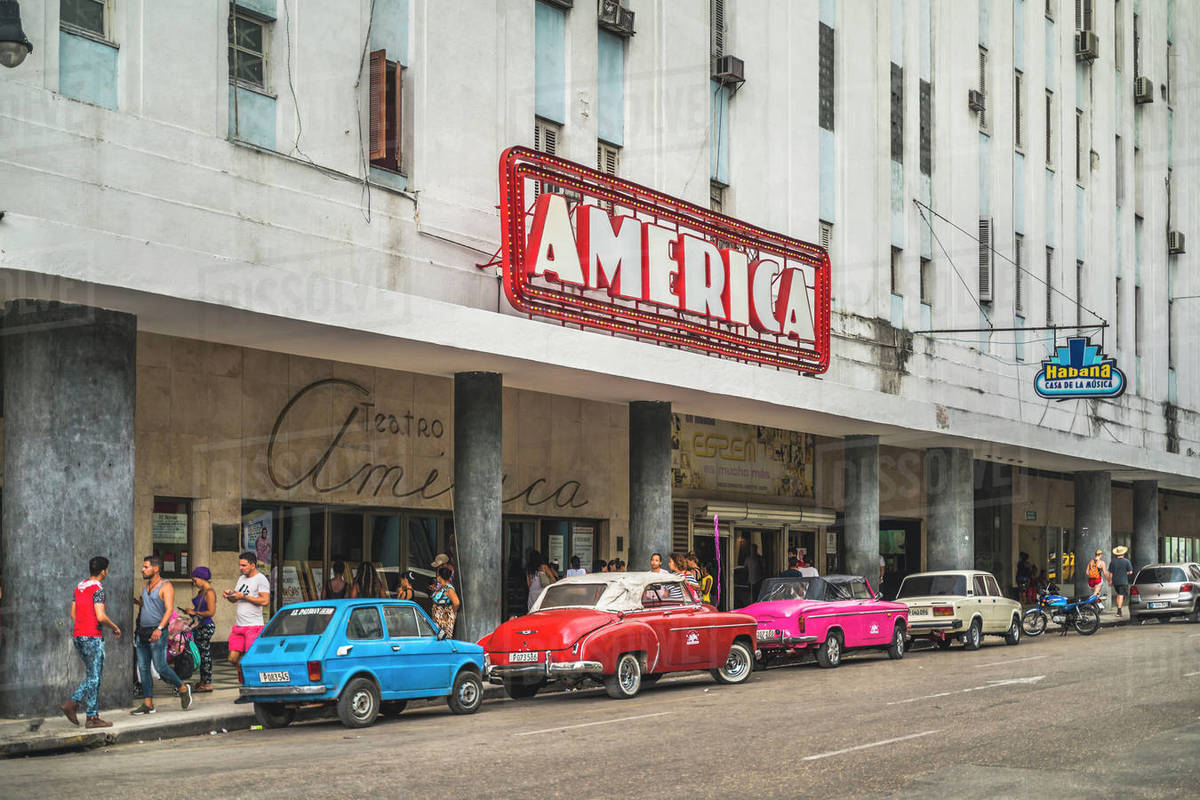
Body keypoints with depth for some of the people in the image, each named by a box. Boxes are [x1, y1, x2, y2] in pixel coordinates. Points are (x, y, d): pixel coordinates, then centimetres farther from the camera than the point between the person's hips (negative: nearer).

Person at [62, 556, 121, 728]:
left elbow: (73, 614, 16)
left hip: (78, 636, 8)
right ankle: (92, 717, 2)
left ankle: (72, 703, 5)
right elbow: (100, 617, -21)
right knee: (94, 677, -1)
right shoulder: (98, 589, -14)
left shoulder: (79, 587, 12)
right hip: (93, 638, -8)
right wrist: (115, 628, -5)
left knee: (92, 675, 17)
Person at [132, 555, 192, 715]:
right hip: (143, 631, 8)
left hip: (157, 632, -8)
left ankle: (183, 689, 12)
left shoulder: (166, 586, -8)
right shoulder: (145, 586, 15)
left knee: (160, 667, -10)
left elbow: (169, 609, -19)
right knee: (143, 668, 3)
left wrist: (159, 628, -29)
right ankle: (148, 704, 6)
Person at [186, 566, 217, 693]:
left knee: (205, 654, -6)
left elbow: (211, 611, -19)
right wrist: (191, 613, 11)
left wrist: (195, 613, -13)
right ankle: (202, 681, 17)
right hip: (198, 626, 9)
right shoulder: (201, 592, 16)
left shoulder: (209, 592, -13)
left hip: (206, 626, -9)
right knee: (200, 654, 11)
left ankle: (208, 684, -3)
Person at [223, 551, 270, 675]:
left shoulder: (261, 579, -7)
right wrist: (229, 596, 4)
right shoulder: (242, 579, 19)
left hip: (253, 626, -8)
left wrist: (244, 597, -15)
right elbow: (235, 600, 27)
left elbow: (265, 601, -18)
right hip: (238, 625, 8)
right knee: (233, 659, 4)